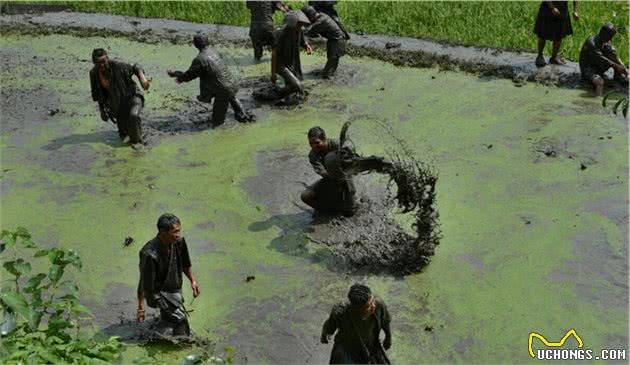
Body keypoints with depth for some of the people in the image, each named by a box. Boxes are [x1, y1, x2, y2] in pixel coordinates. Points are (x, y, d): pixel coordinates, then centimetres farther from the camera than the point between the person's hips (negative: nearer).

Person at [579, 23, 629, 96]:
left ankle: (618, 76, -7)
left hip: (599, 68, 8)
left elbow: (615, 56, 1)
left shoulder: (605, 42, 1)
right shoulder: (591, 43, -24)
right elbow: (600, 59, -29)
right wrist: (617, 66, -30)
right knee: (599, 82, -38)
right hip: (588, 70, -8)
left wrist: (623, 67, -14)